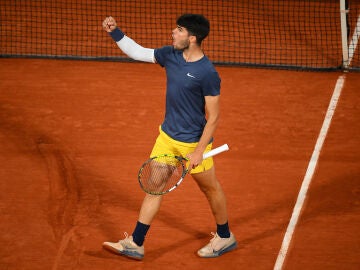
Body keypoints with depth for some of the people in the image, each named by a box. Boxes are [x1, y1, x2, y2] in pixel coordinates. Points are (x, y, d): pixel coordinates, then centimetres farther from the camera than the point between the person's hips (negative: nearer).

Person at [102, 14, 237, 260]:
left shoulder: (207, 73, -24)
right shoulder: (171, 55, -3)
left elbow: (213, 117, -20)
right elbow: (137, 52, 12)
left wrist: (199, 152, -20)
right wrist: (115, 32, 0)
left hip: (193, 142, -7)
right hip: (167, 136, 7)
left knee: (210, 188, 13)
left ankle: (225, 237, 34)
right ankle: (135, 244, 9)